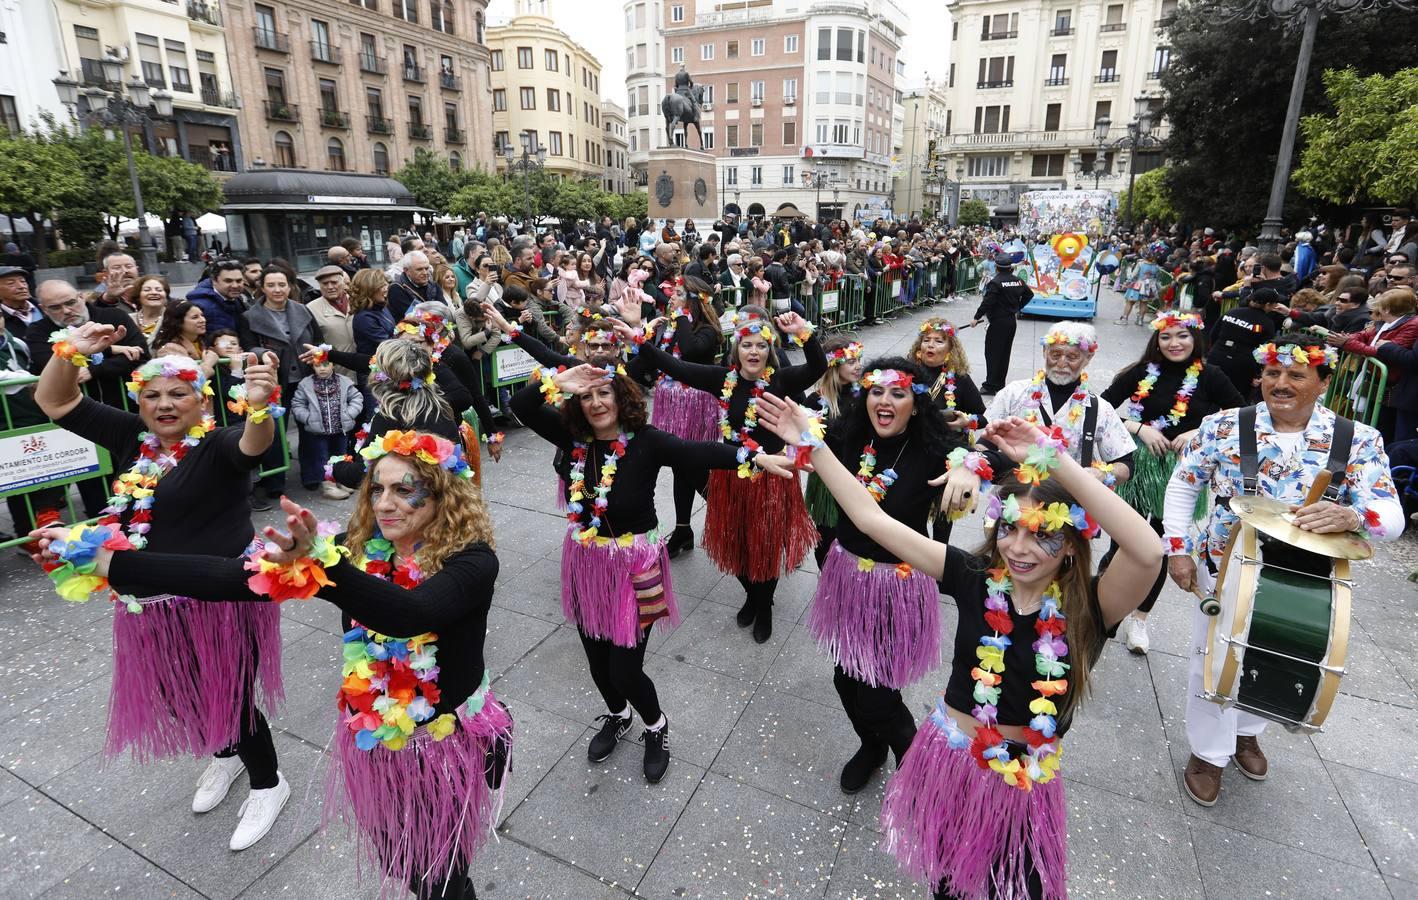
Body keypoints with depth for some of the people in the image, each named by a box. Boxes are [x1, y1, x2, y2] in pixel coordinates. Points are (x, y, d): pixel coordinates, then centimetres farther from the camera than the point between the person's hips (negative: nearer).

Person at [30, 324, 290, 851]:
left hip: (220, 601, -7)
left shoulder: (218, 446, -18)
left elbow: (254, 444, -41)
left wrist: (260, 406, -63)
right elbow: (53, 400, 8)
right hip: (155, 603, 7)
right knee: (177, 693, 23)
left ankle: (268, 784, 29)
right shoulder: (133, 437, 1)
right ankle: (225, 755, 51)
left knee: (227, 697, 4)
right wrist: (72, 351, -10)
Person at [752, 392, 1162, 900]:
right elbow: (871, 518, -15)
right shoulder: (974, 578, -13)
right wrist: (813, 445, -18)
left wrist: (1054, 460, -43)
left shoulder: (1087, 608, -18)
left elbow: (1147, 552, -40)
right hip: (948, 763, 2)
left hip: (1025, 785, -1)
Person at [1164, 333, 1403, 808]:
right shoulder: (1224, 427, -11)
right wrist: (1177, 548, -8)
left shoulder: (1357, 441, -8)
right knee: (1215, 661, 9)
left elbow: (1392, 517, -14)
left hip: (1303, 584, 2)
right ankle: (1208, 753, 30)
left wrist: (1349, 517, -38)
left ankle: (1246, 731, 49)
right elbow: (1182, 485, -2)